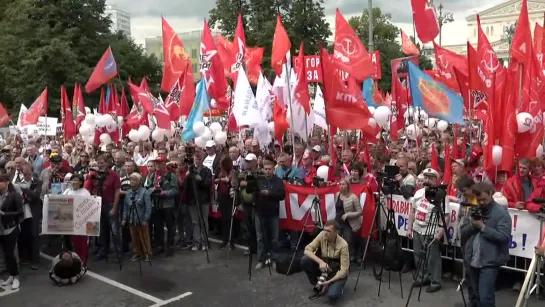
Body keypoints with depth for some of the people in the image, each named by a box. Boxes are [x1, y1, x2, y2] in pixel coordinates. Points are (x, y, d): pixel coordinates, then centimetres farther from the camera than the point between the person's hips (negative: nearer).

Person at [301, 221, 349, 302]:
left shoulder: (343, 245, -27)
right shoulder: (322, 235, -16)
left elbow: (344, 270, -24)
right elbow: (307, 250, -18)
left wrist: (329, 282, -31)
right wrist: (320, 262, -32)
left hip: (337, 273, -4)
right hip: (323, 267, 4)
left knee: (332, 295, -32)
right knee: (305, 260, -23)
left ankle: (337, 286, 6)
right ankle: (317, 286, -2)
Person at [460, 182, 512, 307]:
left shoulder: (501, 212, -8)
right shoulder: (473, 210, 10)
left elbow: (504, 236, -18)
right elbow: (462, 231, 8)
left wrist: (483, 227, -18)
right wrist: (472, 225, -11)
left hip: (489, 262, -6)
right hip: (472, 260, 6)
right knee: (474, 296, 19)